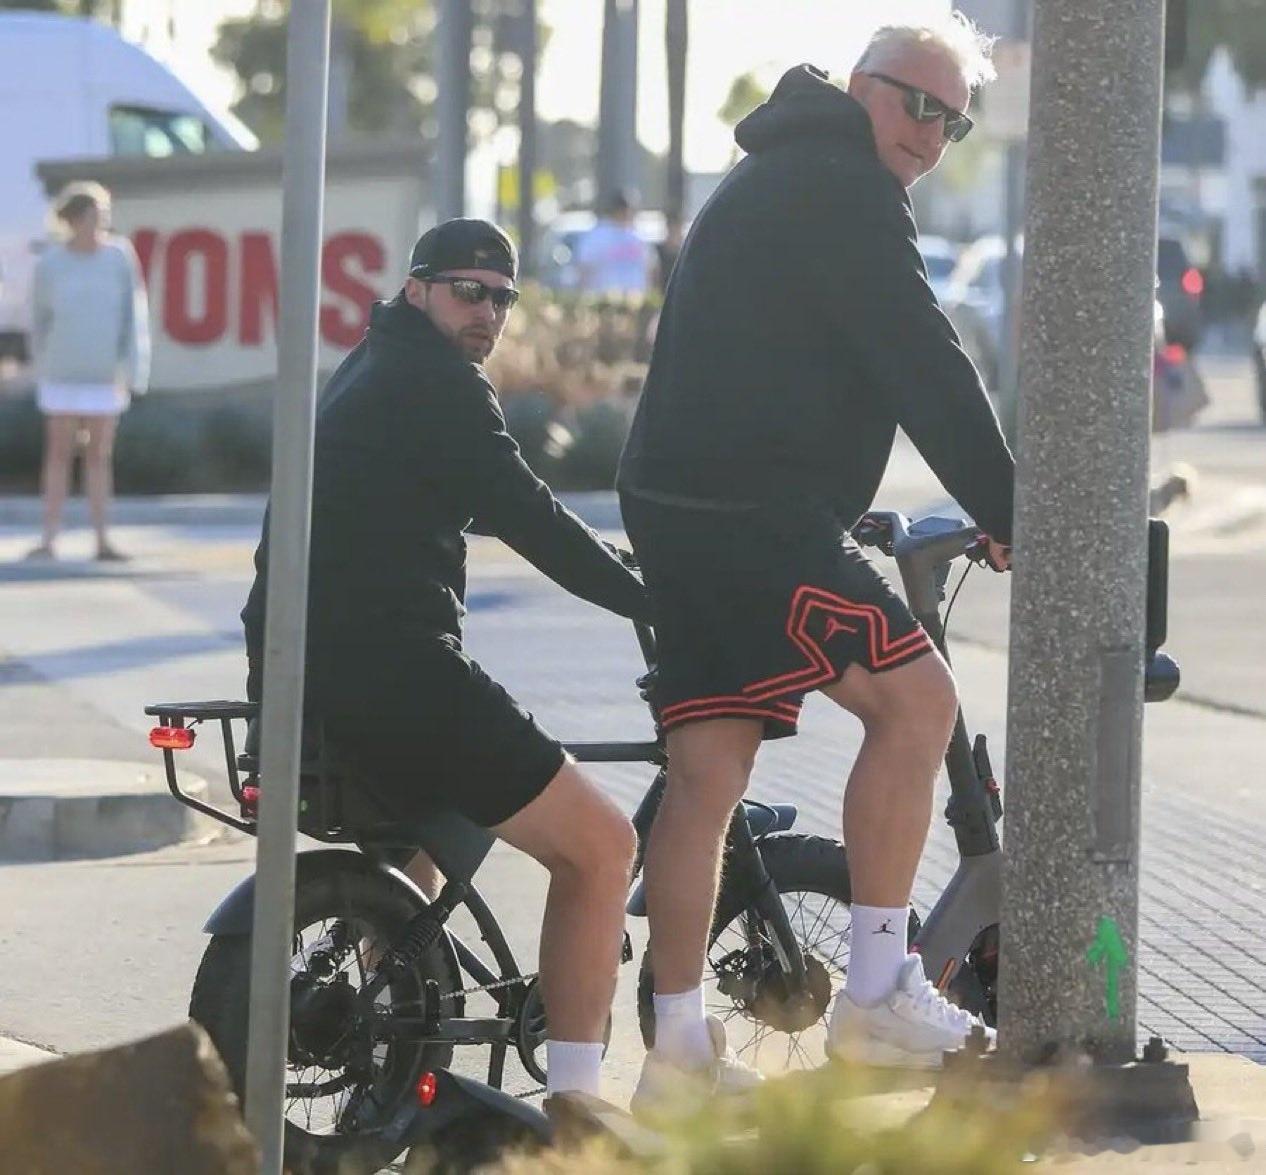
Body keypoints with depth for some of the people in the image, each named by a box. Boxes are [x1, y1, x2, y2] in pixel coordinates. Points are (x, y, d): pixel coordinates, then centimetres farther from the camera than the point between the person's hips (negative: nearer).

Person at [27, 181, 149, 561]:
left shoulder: (120, 259, -4)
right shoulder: (50, 264, -3)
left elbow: (133, 317, -3)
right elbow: (40, 320, 8)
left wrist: (132, 371, -10)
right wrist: (41, 369, 13)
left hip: (105, 376, 0)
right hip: (62, 376, 0)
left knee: (100, 456, 5)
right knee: (59, 454, 2)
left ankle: (102, 540, 8)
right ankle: (49, 539, 3)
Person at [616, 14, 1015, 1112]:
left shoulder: (775, 180, 26)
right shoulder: (841, 187, -8)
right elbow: (926, 369, -13)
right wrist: (1010, 516, -9)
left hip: (683, 510, 10)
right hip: (754, 515, -10)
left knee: (707, 774, 8)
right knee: (915, 696, -9)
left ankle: (679, 1049, 8)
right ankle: (878, 995, -8)